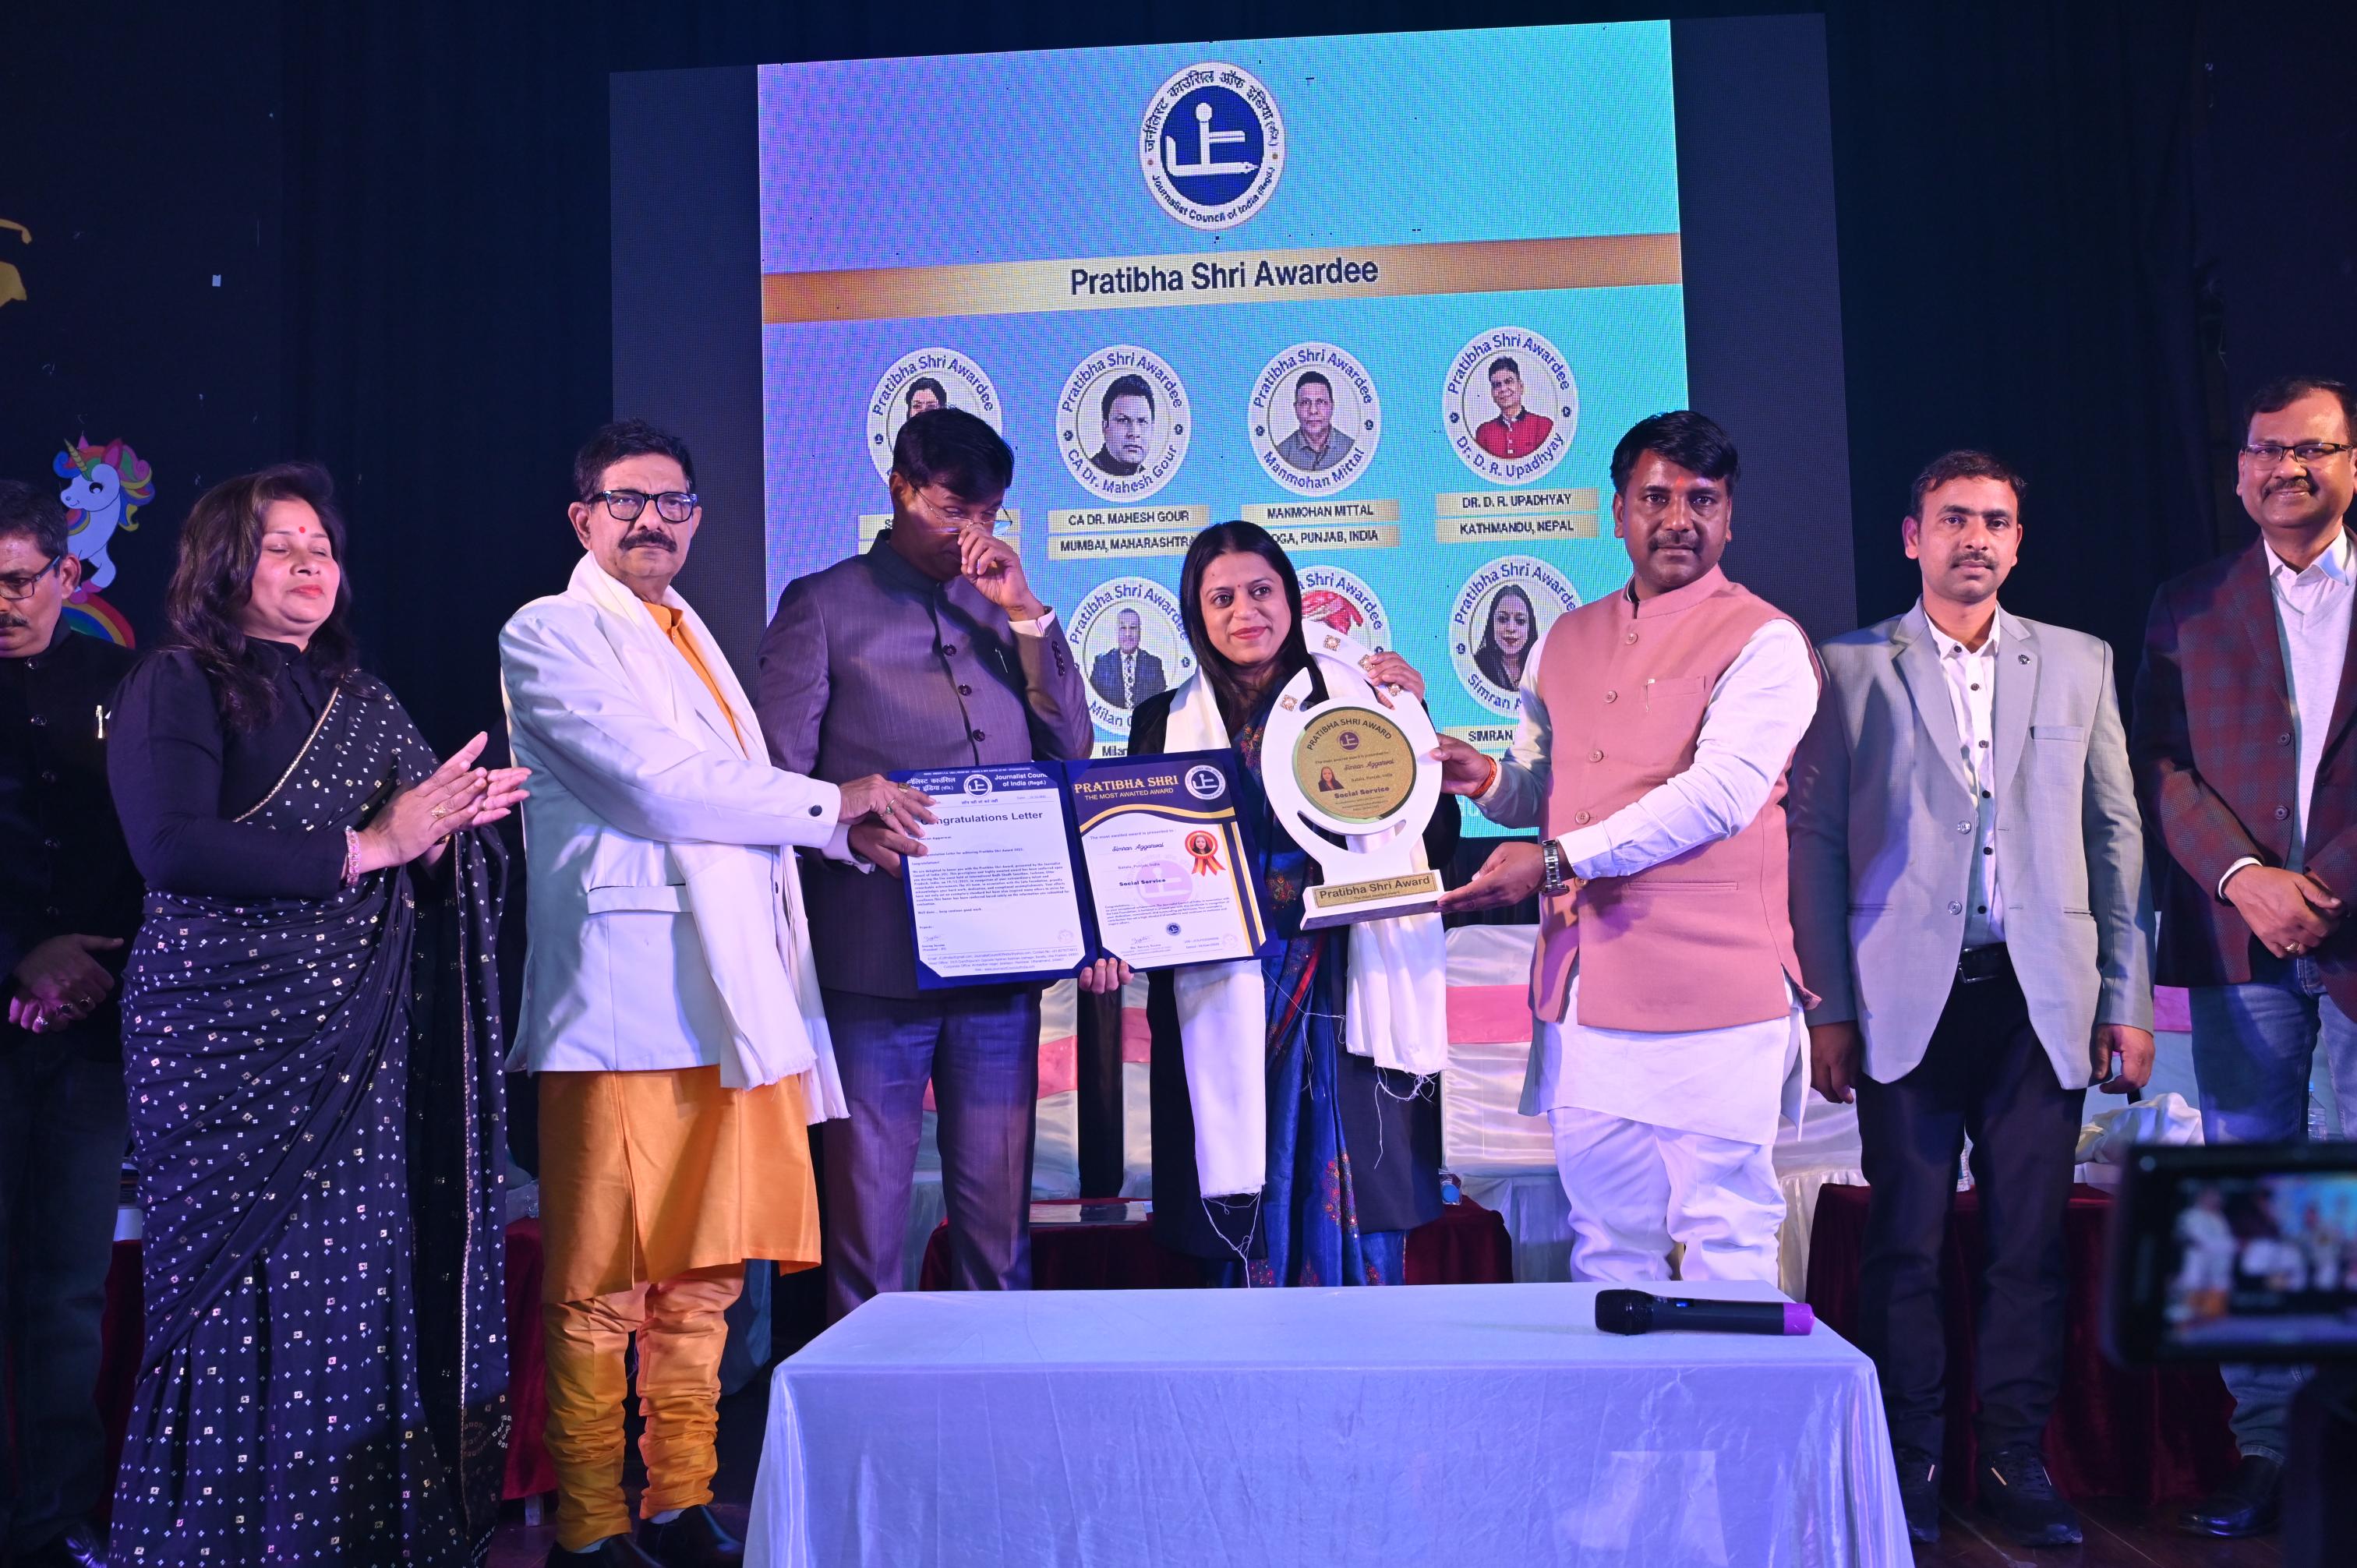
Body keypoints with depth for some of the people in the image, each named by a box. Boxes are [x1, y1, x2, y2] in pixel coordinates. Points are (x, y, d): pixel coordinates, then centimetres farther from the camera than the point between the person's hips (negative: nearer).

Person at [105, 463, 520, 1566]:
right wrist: (361, 847, -17)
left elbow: (422, 846, 17)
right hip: (230, 1040, -5)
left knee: (365, 1284, 6)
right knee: (247, 1296, 0)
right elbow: (172, 850, -17)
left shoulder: (360, 700, 16)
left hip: (358, 1046, 5)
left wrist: (458, 817, -6)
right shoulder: (173, 689, -2)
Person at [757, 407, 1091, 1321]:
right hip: (874, 955, -4)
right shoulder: (823, 605, 5)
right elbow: (778, 778, -1)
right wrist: (850, 827, -21)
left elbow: (1073, 750, 8)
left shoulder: (1003, 608, 17)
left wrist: (1025, 613, 0)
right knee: (867, 1209, 3)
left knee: (998, 1206, 10)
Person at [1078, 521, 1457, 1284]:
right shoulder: (1167, 723, 10)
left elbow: (1436, 842, 4)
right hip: (1226, 1007, 0)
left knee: (1351, 1210, 1)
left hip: (1344, 999, 0)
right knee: (1247, 1219, 3)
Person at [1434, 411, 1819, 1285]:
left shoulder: (1763, 642, -5)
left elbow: (1718, 794, -17)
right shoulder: (1565, 641, 15)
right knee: (1605, 1236, 14)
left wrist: (1556, 859, -20)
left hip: (1708, 993, -6)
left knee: (1724, 1237, 2)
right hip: (1582, 989, 6)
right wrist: (1488, 780, -1)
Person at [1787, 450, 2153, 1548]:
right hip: (1909, 997, -2)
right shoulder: (1851, 668, 5)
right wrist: (1826, 1009, -3)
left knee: (2031, 1241, 5)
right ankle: (1911, 1471, 14)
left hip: (2040, 996, 2)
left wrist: (2127, 999, 6)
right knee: (1907, 1242, 2)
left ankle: (2017, 1464, 18)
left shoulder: (2079, 664, 12)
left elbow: (2118, 833, 12)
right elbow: (1816, 839, 2)